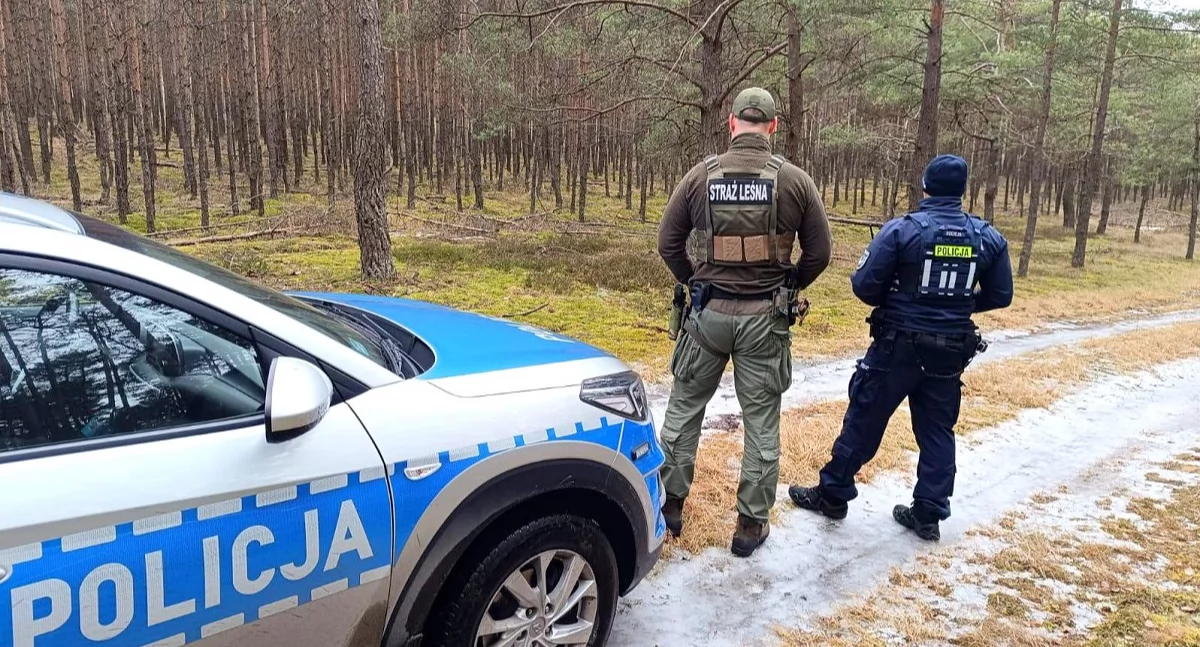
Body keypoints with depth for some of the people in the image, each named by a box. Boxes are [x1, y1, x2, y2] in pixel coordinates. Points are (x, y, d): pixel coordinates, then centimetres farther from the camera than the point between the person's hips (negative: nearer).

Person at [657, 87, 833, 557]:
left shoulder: (701, 175, -4)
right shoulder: (795, 180, -5)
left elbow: (668, 243, 1)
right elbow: (820, 252, 0)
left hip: (709, 311, 1)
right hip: (766, 319, 0)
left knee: (684, 407, 17)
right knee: (762, 421, 11)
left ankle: (671, 504, 27)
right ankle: (751, 525, 20)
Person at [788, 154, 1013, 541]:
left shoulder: (903, 229, -12)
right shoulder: (989, 238, 0)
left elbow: (863, 285, -14)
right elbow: (1001, 296, 7)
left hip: (898, 346, -4)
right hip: (950, 352, 4)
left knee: (864, 420, 8)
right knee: (937, 431, 14)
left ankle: (833, 495, 19)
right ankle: (928, 515, 19)